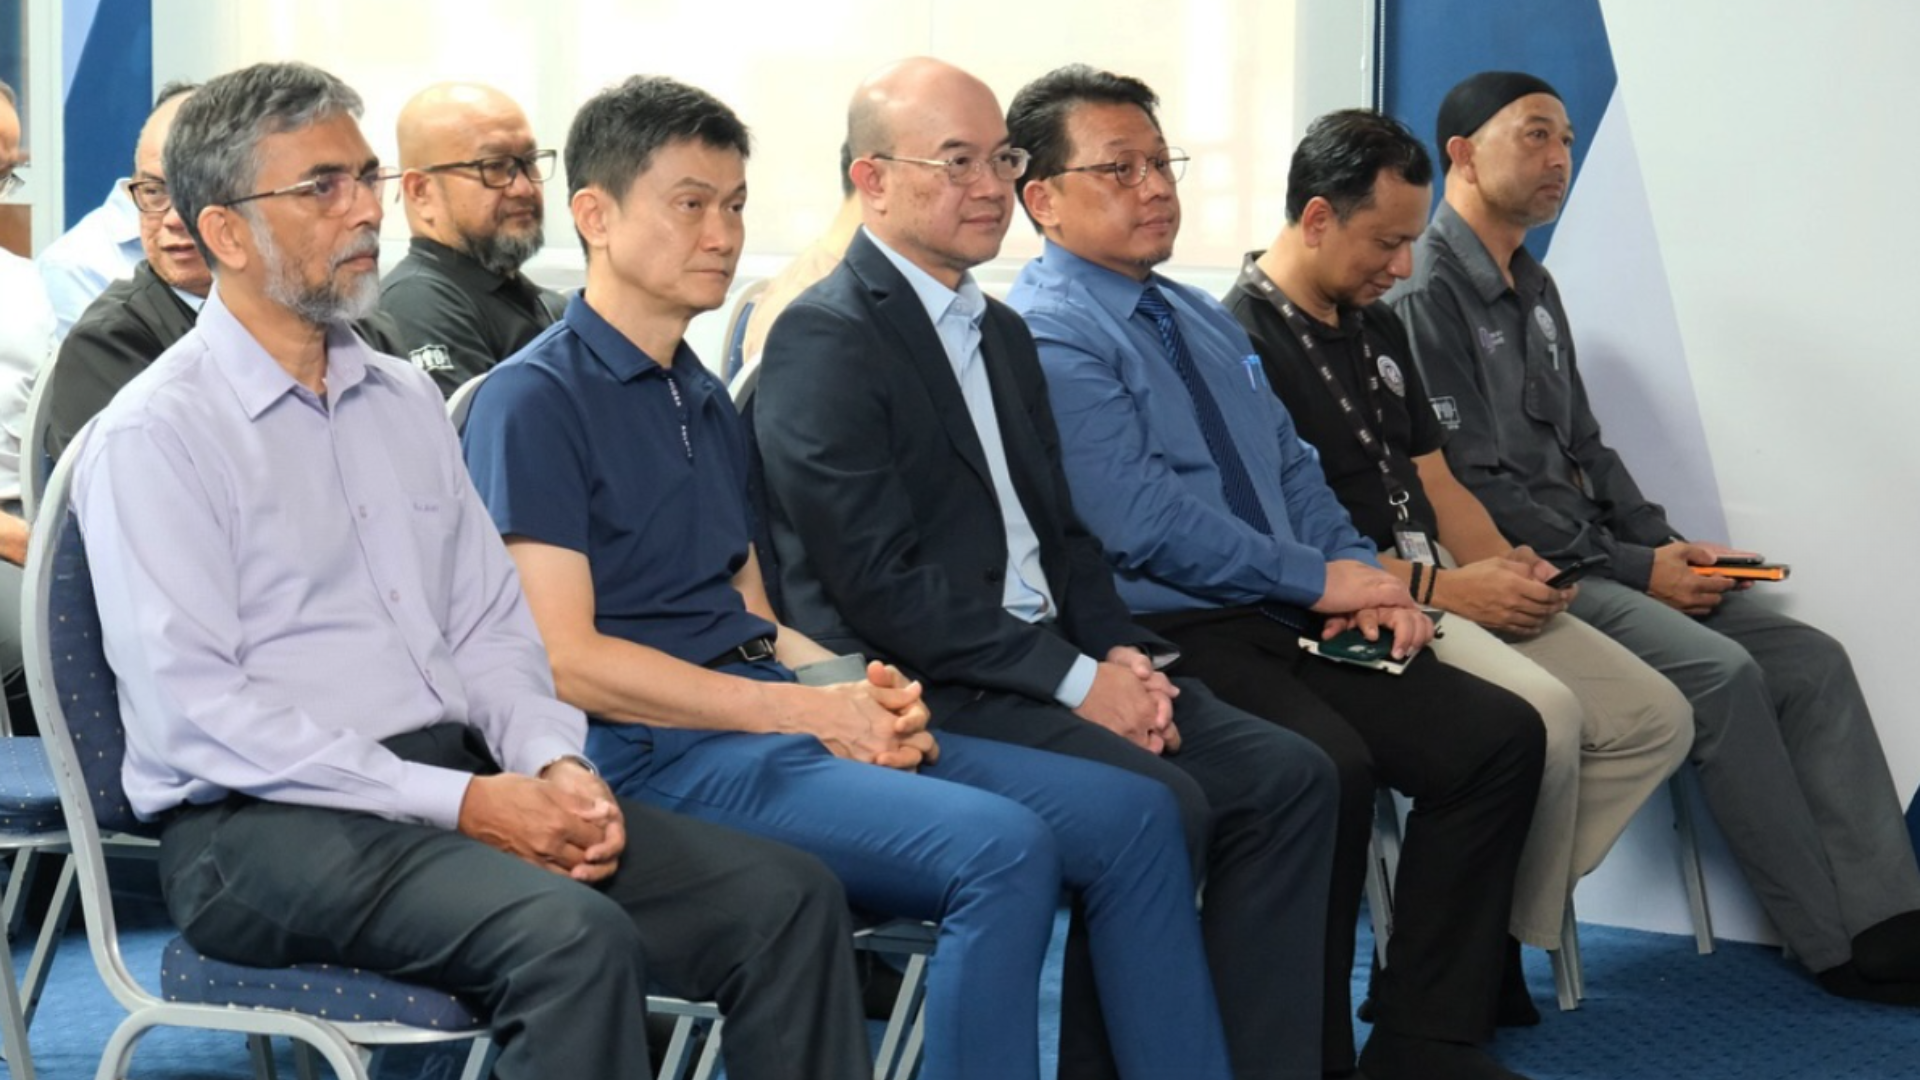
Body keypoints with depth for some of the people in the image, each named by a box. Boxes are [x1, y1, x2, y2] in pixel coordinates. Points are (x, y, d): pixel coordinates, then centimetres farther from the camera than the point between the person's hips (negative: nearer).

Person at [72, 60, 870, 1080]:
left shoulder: (406, 401, 17)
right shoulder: (152, 438, -6)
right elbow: (191, 710, -14)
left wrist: (552, 762, -5)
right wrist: (462, 804, -18)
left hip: (467, 778, 7)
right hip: (266, 824, -7)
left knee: (788, 896, -11)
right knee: (574, 936, -34)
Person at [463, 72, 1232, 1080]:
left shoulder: (704, 399, 21)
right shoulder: (534, 401, -5)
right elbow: (567, 659, -13)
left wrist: (855, 685, -2)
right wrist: (809, 709, -14)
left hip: (770, 719, 8)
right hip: (662, 757, -8)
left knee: (1131, 814, -5)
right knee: (1002, 846, -29)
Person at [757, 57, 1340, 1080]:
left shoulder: (1002, 330, 19)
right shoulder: (825, 339, -10)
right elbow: (878, 579, -18)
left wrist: (1121, 654, -1)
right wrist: (1074, 680, -17)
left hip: (1045, 663, 9)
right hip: (920, 690, -9)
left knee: (1286, 776, -6)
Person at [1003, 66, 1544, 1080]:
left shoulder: (1203, 320, 21)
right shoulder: (1045, 336, -9)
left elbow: (1291, 469, 20)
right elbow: (1145, 521, -18)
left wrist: (1364, 574, 0)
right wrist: (1321, 580, -13)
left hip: (1287, 620, 9)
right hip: (1164, 635, -9)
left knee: (1500, 735, -6)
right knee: (1327, 767, -32)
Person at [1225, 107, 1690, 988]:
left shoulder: (1377, 328, 19)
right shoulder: (1241, 341, -10)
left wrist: (1503, 563, 0)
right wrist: (1439, 588, -17)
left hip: (1435, 582, 10)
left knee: (1654, 718, -2)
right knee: (1540, 713, -31)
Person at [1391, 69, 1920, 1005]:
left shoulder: (1534, 288, 19)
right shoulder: (1424, 294, -10)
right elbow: (1475, 490, -16)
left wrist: (1669, 545, 4)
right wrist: (1633, 570, -13)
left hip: (1590, 560, 9)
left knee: (1811, 660, -7)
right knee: (1720, 671, -26)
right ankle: (1835, 943, -15)